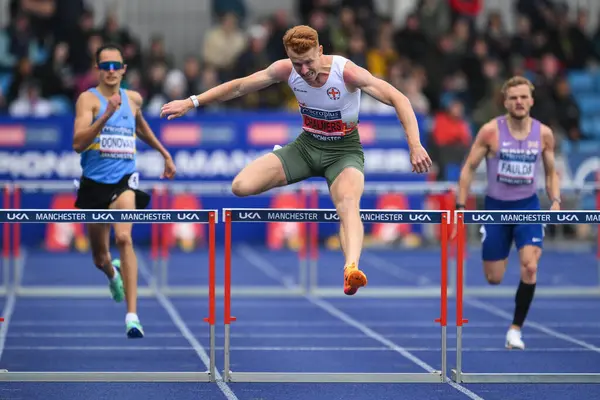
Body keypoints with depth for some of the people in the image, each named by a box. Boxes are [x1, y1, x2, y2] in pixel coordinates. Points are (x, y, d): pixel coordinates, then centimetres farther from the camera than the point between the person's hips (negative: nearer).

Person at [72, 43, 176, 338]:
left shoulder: (133, 99, 8)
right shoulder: (88, 99, -6)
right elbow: (78, 143, -21)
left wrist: (165, 153, 35)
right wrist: (106, 116, -30)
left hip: (124, 180, 1)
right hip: (94, 182, 0)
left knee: (123, 238, -27)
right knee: (99, 258, 14)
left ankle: (132, 315, -30)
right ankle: (113, 273, 55)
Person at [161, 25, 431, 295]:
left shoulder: (346, 72, -24)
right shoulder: (286, 70, -12)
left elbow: (399, 100, -25)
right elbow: (239, 86, 1)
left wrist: (415, 145, -37)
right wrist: (192, 102, -1)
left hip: (343, 151, -4)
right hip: (307, 145, 4)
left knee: (348, 204, -38)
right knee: (241, 186, -15)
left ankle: (351, 268, -62)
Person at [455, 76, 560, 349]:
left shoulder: (544, 134, -4)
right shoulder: (490, 131, -11)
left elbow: (551, 172, 10)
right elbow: (469, 167, -2)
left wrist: (555, 201, -6)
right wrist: (460, 207, -6)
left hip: (528, 206, 1)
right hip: (496, 206, -1)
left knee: (530, 267, -20)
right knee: (494, 280, 2)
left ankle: (516, 329, -6)